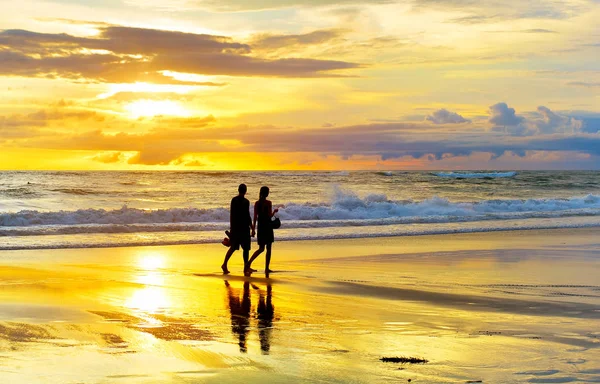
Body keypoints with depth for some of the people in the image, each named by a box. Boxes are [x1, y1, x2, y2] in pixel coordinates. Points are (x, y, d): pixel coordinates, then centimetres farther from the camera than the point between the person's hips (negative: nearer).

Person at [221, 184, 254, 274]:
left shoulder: (234, 200, 5)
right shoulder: (246, 202, -11)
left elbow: (231, 214, 8)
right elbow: (247, 216, -11)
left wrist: (231, 226, 16)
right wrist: (252, 228, -4)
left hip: (234, 227, 6)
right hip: (244, 227, -6)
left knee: (233, 247, 9)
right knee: (246, 248, 4)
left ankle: (225, 264, -3)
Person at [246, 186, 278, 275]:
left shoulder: (257, 203, 4)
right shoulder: (268, 203, -9)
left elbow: (255, 217, 4)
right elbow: (270, 216, -11)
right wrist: (274, 211, 9)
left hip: (260, 227, 5)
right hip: (268, 226, -5)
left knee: (261, 249, 12)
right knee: (268, 248, 5)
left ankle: (248, 264, -5)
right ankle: (267, 268, 4)